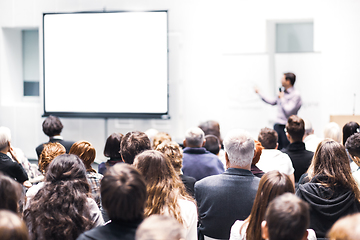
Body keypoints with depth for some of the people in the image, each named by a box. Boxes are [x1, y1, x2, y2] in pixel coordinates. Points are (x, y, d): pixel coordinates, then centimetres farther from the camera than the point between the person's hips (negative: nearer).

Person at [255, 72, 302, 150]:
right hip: (278, 125, 7)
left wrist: (282, 98, -9)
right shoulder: (282, 92, 12)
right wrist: (259, 93, 34)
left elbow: (288, 111, -19)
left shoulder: (296, 95, -10)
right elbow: (272, 102, 28)